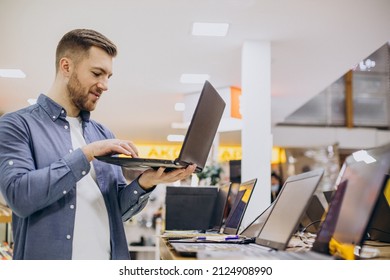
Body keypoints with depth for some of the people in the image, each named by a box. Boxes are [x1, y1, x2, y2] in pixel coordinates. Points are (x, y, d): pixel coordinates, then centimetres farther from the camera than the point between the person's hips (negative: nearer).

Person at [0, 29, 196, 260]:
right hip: (49, 263, -5)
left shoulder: (104, 135, 11)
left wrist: (144, 183, -10)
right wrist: (86, 154, -17)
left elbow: (117, 210, 9)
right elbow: (19, 195, -18)